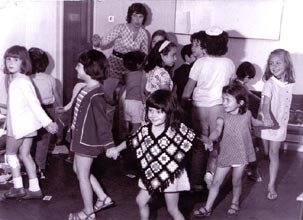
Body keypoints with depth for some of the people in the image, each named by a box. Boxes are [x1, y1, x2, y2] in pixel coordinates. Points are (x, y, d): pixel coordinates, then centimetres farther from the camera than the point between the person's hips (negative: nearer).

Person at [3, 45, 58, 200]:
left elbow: (34, 103, -23)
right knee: (25, 154, 13)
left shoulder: (21, 81, -18)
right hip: (24, 123, 9)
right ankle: (34, 189, 17)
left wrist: (47, 122, -24)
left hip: (21, 124, -9)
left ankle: (18, 187, 16)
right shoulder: (15, 79, 9)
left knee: (11, 153, 8)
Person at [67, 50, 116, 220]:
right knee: (79, 169, 23)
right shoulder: (87, 89, 4)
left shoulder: (96, 95, -26)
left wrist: (109, 145, -28)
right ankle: (103, 198, 32)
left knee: (82, 175, 5)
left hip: (87, 141, -10)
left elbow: (103, 122, -28)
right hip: (83, 139, 10)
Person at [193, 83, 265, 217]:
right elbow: (217, 130, -32)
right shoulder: (223, 118, -13)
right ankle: (207, 208, 16)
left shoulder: (247, 114, -5)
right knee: (216, 182, 5)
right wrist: (210, 139, -51)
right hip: (225, 155, 0)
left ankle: (235, 203, 40)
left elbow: (254, 122, 19)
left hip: (241, 155, 0)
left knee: (236, 182, 13)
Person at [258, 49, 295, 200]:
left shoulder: (290, 84, -4)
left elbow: (285, 104, 9)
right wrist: (267, 117, -46)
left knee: (274, 154, 6)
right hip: (266, 123, -3)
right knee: (264, 152, 11)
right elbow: (265, 105, -28)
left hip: (280, 124, 3)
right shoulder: (270, 84, -18)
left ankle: (271, 185, 13)